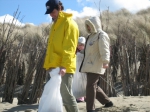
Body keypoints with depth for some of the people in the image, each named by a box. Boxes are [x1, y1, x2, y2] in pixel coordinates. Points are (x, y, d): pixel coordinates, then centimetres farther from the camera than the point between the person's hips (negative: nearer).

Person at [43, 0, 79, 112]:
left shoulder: (69, 23, -5)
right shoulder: (55, 24, 20)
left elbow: (69, 47, -15)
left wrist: (64, 65, -24)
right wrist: (49, 64, 16)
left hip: (63, 67, -9)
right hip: (54, 66, 9)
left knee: (66, 94, -9)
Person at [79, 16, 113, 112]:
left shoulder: (101, 35, -9)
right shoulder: (91, 36, 20)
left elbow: (104, 50, -23)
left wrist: (105, 61, -35)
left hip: (96, 65, -10)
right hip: (90, 65, 10)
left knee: (91, 86, -10)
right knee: (94, 86, 14)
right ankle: (107, 102, 26)